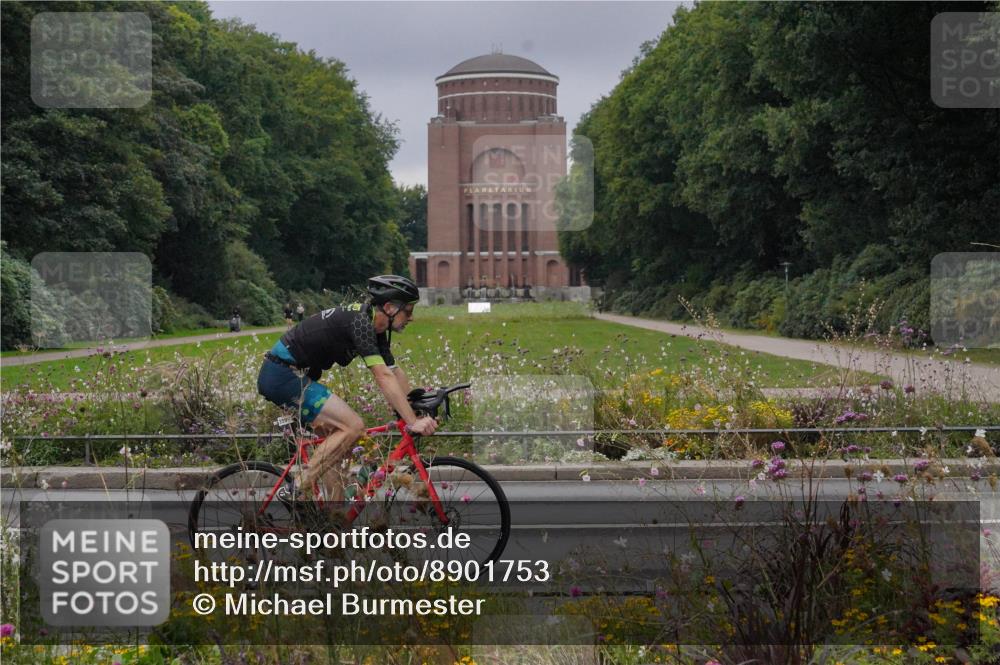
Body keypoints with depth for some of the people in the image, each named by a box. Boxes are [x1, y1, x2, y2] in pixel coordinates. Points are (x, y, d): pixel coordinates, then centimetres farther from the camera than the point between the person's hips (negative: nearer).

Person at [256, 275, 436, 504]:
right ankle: (299, 489, -12)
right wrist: (413, 422, -28)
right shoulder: (360, 322, -20)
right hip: (283, 374, -11)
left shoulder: (376, 329, 10)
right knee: (354, 426, -16)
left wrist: (419, 410, 7)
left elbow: (395, 372, 14)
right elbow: (384, 377, -26)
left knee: (335, 436, 13)